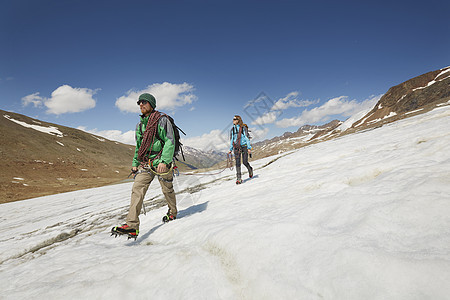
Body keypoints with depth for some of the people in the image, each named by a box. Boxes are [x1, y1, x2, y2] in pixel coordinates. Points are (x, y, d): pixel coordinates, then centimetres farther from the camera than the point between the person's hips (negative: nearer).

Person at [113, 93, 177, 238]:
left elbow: (170, 142, -13)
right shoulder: (140, 125, 18)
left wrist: (164, 161, -23)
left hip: (161, 162, -5)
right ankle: (132, 226, -11)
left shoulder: (162, 120, -4)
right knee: (137, 189, -9)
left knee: (167, 190, 7)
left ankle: (172, 213, 34)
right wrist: (135, 163, 17)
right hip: (145, 163, 6)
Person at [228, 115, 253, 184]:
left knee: (245, 162, 0)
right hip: (236, 147, 4)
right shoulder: (233, 129, 12)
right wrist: (230, 149, 13)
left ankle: (250, 170, 33)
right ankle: (238, 178, -2)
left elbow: (247, 138, -6)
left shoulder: (243, 128, -3)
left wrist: (249, 148, -13)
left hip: (244, 146, -4)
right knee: (237, 163, -4)